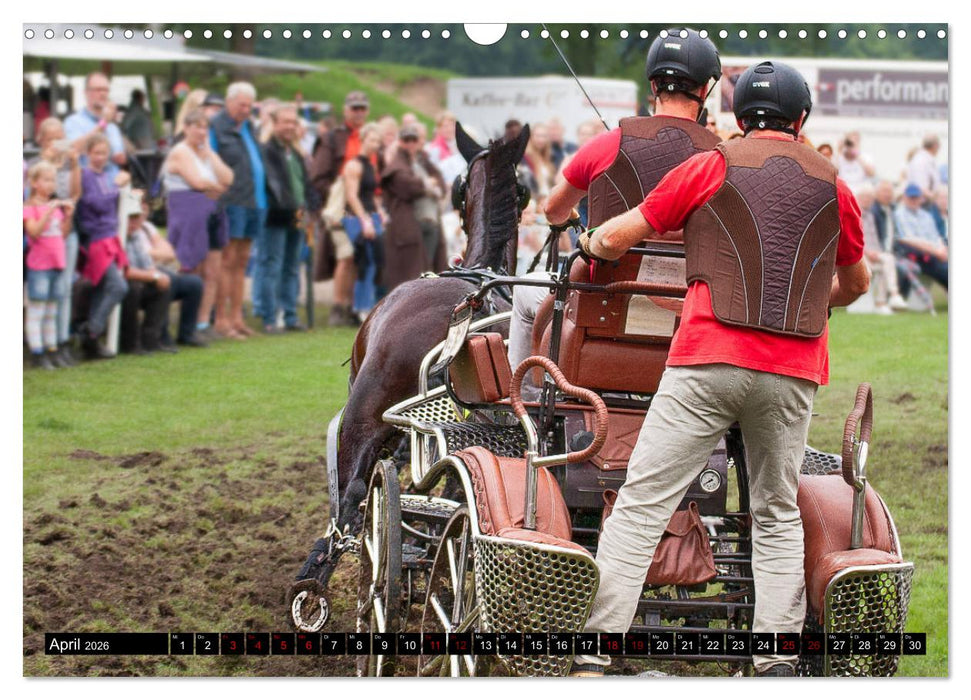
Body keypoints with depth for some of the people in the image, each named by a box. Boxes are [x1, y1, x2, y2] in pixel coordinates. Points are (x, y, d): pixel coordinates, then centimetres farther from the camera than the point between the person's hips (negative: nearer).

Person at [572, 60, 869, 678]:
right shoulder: (833, 187, 15)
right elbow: (856, 284, 30)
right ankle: (778, 661, 7)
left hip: (710, 358, -3)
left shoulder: (711, 167, 6)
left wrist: (591, 242, 31)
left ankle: (595, 654, -10)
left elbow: (617, 240, 8)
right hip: (793, 373, 3)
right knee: (778, 516, 16)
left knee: (642, 506, -3)